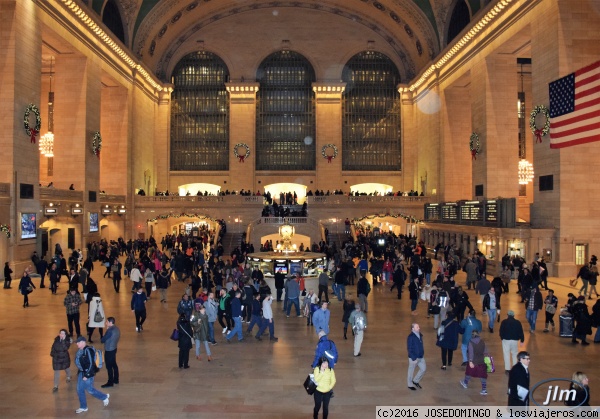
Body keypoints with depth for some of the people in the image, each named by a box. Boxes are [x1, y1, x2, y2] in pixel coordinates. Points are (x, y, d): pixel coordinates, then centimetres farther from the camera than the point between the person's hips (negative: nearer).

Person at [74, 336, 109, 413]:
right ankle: (83, 407, 26)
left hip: (88, 373, -9)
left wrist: (86, 375, -22)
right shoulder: (80, 350, 4)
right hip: (81, 372, 9)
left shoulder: (88, 350, -23)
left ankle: (104, 397, 25)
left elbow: (91, 364, -24)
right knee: (80, 390, 12)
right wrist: (80, 372, 20)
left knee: (90, 390, 3)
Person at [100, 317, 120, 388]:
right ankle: (116, 379, 30)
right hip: (114, 349, 9)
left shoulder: (110, 330, -24)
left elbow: (102, 340, -19)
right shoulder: (117, 329, 3)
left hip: (109, 350, -9)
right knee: (114, 364, 19)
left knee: (109, 367, 2)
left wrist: (101, 338, 2)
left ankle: (110, 382, 10)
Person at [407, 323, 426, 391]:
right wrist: (414, 358, -20)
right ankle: (410, 385, 27)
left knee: (423, 368, 14)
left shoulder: (420, 335, 3)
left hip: (421, 357, 8)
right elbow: (409, 349, -20)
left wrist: (422, 353, 14)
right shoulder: (410, 337, -21)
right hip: (413, 357, -8)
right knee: (411, 371, 9)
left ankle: (415, 381, 33)